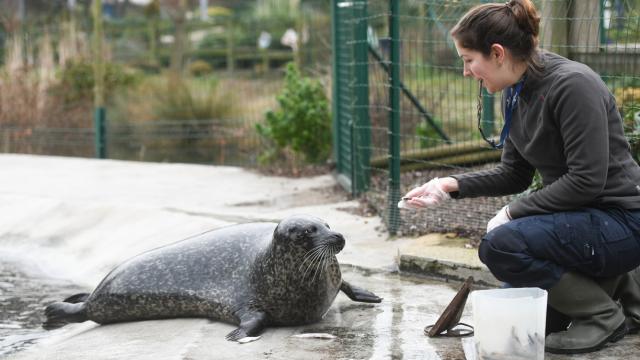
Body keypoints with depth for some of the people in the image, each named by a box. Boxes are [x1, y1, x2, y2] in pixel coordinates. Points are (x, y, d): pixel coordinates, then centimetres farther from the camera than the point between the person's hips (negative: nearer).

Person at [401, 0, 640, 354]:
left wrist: (514, 212, -18)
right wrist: (452, 185, -4)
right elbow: (513, 174, 10)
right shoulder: (515, 94, 3)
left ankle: (603, 314, -9)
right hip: (579, 217, 9)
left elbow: (587, 179, -26)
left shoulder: (573, 84, -23)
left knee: (500, 245, -27)